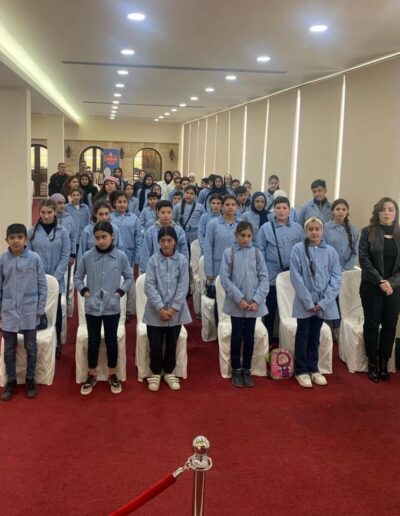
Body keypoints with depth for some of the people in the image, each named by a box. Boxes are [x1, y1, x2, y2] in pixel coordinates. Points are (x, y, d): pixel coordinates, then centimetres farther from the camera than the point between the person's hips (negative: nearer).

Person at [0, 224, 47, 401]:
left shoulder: (34, 258, -7)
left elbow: (42, 285, -2)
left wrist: (40, 309, -2)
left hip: (29, 311, -1)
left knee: (31, 347, 10)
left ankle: (30, 380, 26)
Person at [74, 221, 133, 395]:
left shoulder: (121, 256, -5)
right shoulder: (87, 256, -5)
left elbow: (129, 277, 6)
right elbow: (77, 278, 7)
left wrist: (121, 291, -6)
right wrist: (84, 290, -8)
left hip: (112, 307, 0)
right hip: (92, 307, 0)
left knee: (111, 341, 10)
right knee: (93, 341, 10)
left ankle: (113, 375, 26)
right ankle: (92, 375, 26)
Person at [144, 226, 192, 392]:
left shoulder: (182, 260, -3)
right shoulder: (153, 260, -4)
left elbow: (183, 286, -5)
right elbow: (149, 286, -9)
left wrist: (173, 309, -13)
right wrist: (160, 308, -15)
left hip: (175, 311, 1)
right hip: (155, 311, -1)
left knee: (172, 344, 12)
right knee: (155, 345, 5)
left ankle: (169, 373, 29)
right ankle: (155, 373, 24)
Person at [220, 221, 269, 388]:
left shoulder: (257, 253, 1)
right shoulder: (229, 253, -4)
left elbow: (264, 278, 0)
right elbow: (225, 279, -7)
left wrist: (257, 300, -10)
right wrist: (239, 299, -12)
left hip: (254, 304, 2)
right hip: (236, 303, -2)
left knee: (249, 337, 9)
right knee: (237, 337, 7)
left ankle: (247, 370, 22)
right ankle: (236, 370, 20)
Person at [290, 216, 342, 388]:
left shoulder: (331, 251, 0)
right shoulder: (298, 249, -7)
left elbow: (336, 277, -2)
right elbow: (296, 277, -10)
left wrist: (324, 302, -11)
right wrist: (308, 302, -13)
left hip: (323, 303, 3)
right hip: (304, 303, -2)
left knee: (315, 337, 15)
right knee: (303, 337, 8)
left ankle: (313, 369, 27)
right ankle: (301, 370, 19)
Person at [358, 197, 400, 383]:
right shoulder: (368, 232, 0)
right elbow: (364, 259, -7)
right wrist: (379, 281, -15)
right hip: (371, 286, -2)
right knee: (372, 324, 2)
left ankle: (384, 363, 16)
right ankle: (372, 363, 13)